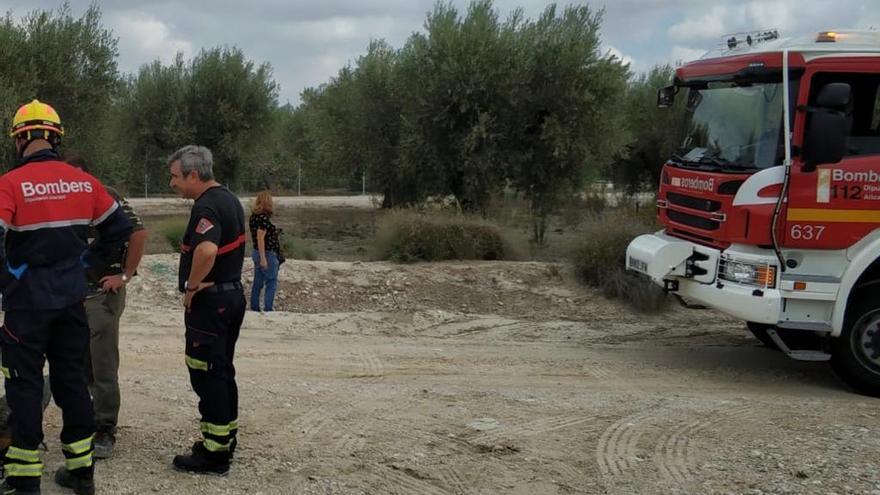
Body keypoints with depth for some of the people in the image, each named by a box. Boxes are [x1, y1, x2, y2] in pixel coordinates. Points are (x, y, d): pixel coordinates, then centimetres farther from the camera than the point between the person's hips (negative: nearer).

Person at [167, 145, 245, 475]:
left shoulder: (206, 206, -20)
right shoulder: (229, 200, 12)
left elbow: (206, 250, -37)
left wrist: (191, 287, -23)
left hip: (209, 300, -10)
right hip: (233, 295, 10)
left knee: (207, 376, -3)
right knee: (222, 372, 18)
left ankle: (214, 453, 2)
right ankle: (226, 438, 27)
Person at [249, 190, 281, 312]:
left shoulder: (254, 216, 7)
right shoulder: (264, 217, -19)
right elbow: (260, 238, -22)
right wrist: (263, 258, -22)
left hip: (256, 252, 9)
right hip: (267, 253, -9)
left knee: (258, 283, 14)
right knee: (271, 283, -1)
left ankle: (254, 308, 19)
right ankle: (268, 310, -1)